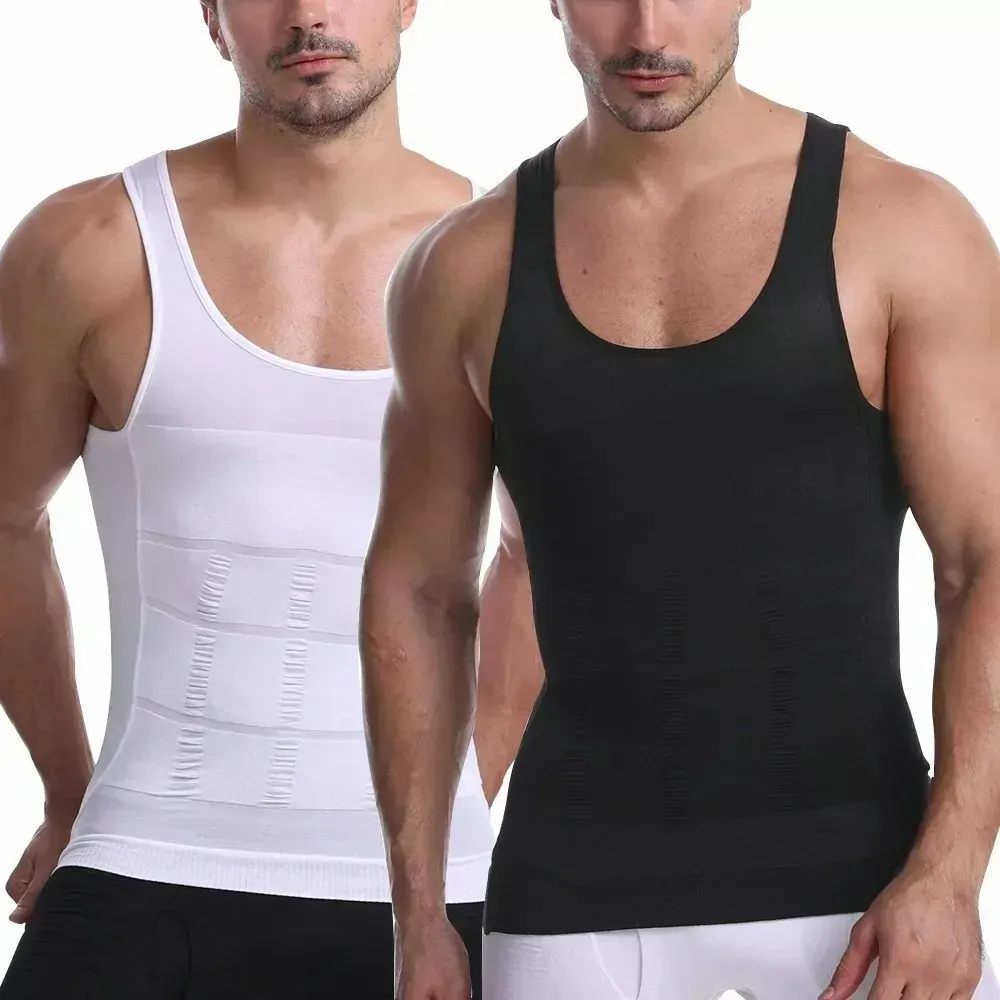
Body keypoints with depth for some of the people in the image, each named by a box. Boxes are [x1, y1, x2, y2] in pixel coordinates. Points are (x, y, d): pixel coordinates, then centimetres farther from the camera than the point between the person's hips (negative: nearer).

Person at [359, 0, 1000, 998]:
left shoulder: (901, 225, -4)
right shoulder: (467, 268, 4)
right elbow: (418, 591, 12)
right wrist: (417, 919, 8)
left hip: (854, 882, -2)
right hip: (581, 893, 2)